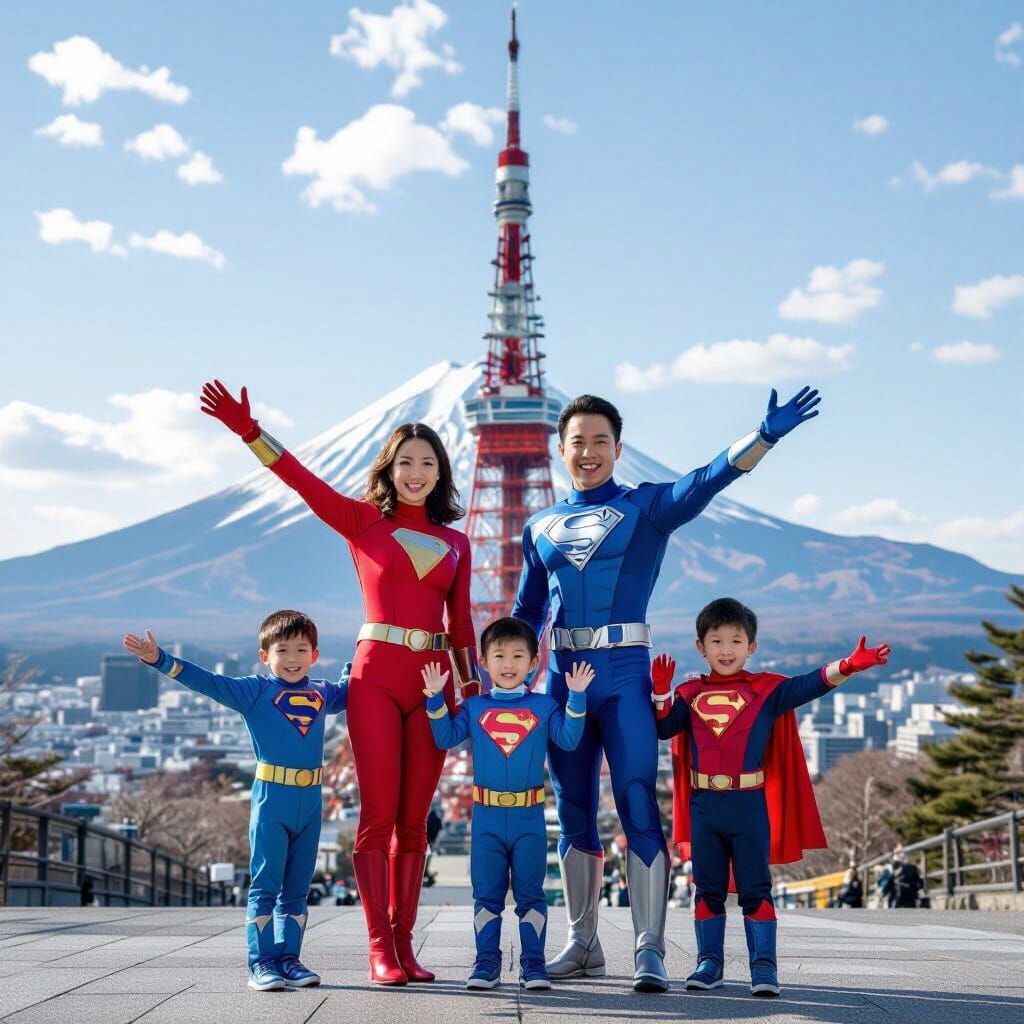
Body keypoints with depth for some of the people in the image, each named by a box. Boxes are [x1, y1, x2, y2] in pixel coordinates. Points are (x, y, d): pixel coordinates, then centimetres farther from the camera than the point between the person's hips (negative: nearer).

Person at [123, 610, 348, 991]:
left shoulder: (323, 694, 12)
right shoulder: (255, 691, 0)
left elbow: (349, 691, 35)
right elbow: (207, 681, -9)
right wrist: (160, 660, -18)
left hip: (310, 803, 4)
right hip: (271, 800, -4)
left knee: (296, 889, 10)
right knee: (265, 885, -4)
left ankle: (289, 959, 17)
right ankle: (262, 963, -2)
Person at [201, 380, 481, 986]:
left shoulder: (456, 544, 15)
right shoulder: (363, 522, 7)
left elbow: (462, 624, 16)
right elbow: (300, 478, -3)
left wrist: (473, 687, 9)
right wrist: (248, 430, -14)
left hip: (433, 684, 3)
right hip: (376, 676, -3)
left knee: (414, 820, 5)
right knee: (379, 815, -6)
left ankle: (403, 942, 11)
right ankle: (379, 947, -2)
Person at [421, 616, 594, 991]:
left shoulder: (543, 706, 5)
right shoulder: (474, 707, 7)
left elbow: (568, 739, -6)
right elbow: (446, 738, -1)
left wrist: (577, 698, -14)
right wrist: (435, 698, -8)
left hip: (530, 818, -1)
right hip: (487, 818, 1)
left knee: (530, 894, 4)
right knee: (486, 895, 5)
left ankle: (533, 962, 8)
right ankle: (487, 961, 11)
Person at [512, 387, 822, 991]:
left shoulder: (646, 507, 3)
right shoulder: (541, 528, 15)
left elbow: (705, 482, -14)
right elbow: (527, 614, 21)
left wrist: (765, 436, -31)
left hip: (624, 674, -4)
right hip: (565, 675, 4)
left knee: (639, 808, -11)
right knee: (573, 815, 10)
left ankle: (649, 952, -10)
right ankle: (584, 946, 20)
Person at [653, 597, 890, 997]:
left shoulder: (766, 689, 2)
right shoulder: (690, 693, 10)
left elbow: (807, 686, -11)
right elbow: (663, 727, 4)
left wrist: (846, 666, -26)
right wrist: (660, 692, -11)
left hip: (750, 805, -2)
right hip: (703, 805, 3)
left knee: (755, 889, -1)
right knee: (708, 888, 9)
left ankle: (763, 965, 0)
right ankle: (709, 961, 16)